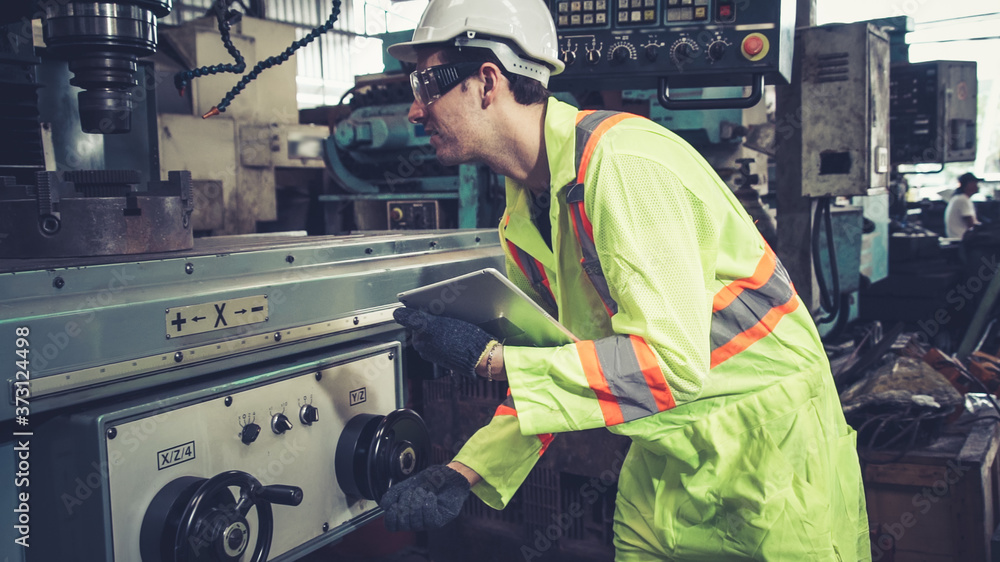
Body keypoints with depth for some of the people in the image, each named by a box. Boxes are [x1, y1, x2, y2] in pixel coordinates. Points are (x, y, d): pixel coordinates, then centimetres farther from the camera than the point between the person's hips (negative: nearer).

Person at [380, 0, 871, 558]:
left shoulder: (625, 162, -26)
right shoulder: (521, 216, 0)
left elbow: (673, 363, -32)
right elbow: (552, 365, 7)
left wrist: (488, 357, -29)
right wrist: (463, 473, -6)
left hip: (770, 433, -7)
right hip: (667, 449, 7)